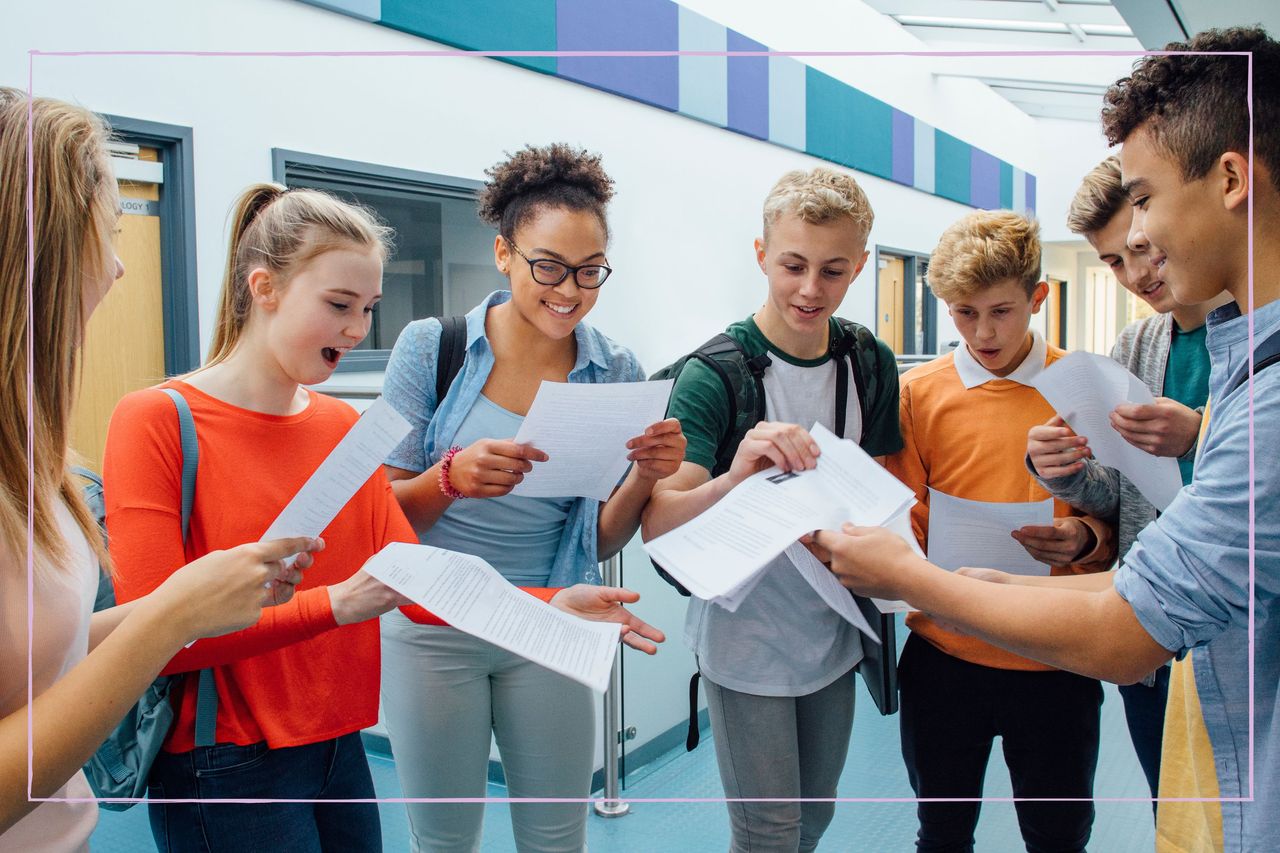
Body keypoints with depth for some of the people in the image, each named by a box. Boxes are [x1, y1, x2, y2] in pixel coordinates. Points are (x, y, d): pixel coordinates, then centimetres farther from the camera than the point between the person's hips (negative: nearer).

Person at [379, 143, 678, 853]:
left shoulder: (615, 373, -3)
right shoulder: (431, 348, -8)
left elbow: (599, 541, 2)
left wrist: (645, 477, -17)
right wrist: (453, 476, -25)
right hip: (433, 630, -1)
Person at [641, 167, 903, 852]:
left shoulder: (872, 365, -1)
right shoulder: (713, 375, -16)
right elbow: (657, 527, -22)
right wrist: (733, 478, -41)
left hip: (833, 634, 5)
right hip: (746, 640, -5)